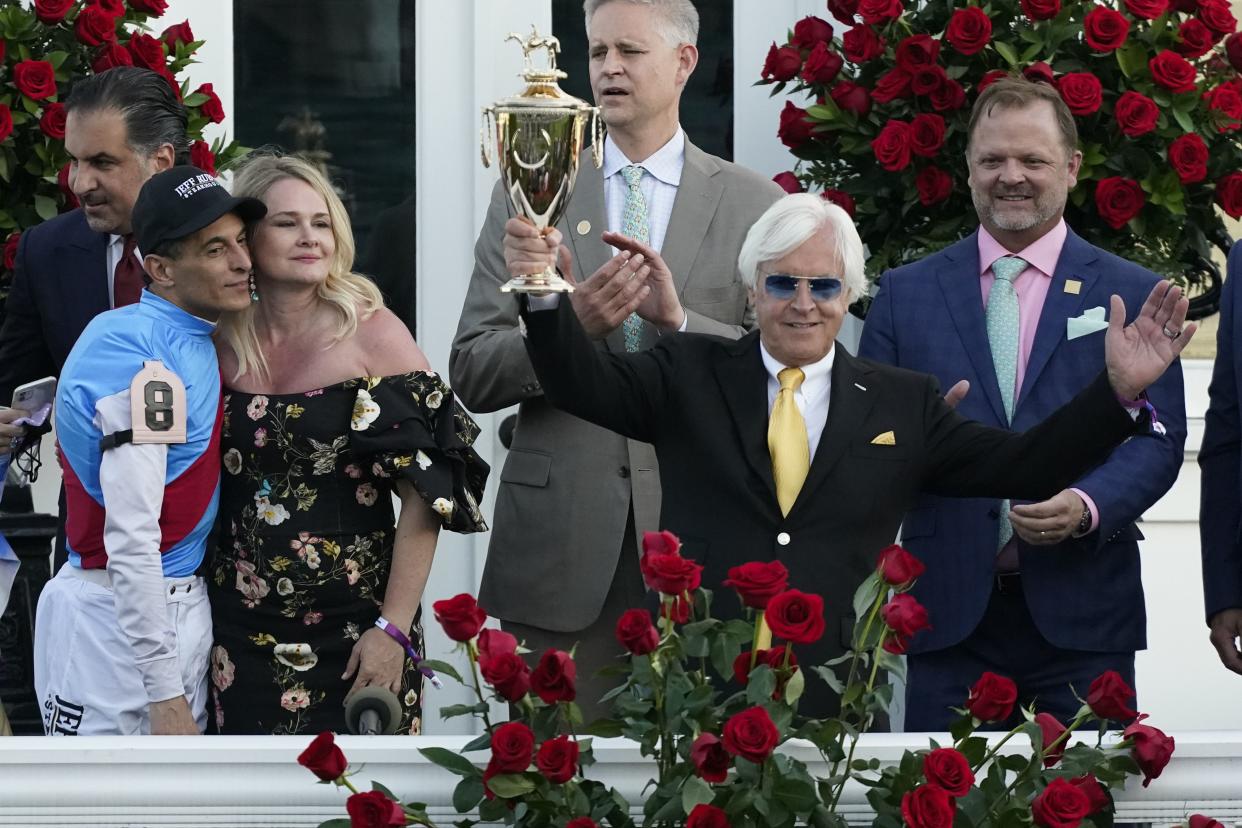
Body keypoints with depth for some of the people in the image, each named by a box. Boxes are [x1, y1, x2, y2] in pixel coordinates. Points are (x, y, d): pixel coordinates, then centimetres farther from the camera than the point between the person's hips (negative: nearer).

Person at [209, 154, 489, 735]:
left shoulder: (373, 334, -5)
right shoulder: (221, 345, 4)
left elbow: (425, 495, -8)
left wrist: (394, 628, -14)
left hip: (353, 634, -3)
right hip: (242, 636, 3)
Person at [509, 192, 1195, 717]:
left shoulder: (901, 403, 11)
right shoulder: (691, 376, 10)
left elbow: (1023, 467, 8)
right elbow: (584, 384, -2)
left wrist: (1119, 388, -4)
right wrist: (548, 298, -21)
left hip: (837, 708, 1)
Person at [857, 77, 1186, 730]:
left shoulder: (1132, 295, 8)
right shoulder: (905, 294, 12)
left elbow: (1158, 437, 2)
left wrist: (1087, 506, -16)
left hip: (1081, 619, -1)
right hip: (949, 612, 1)